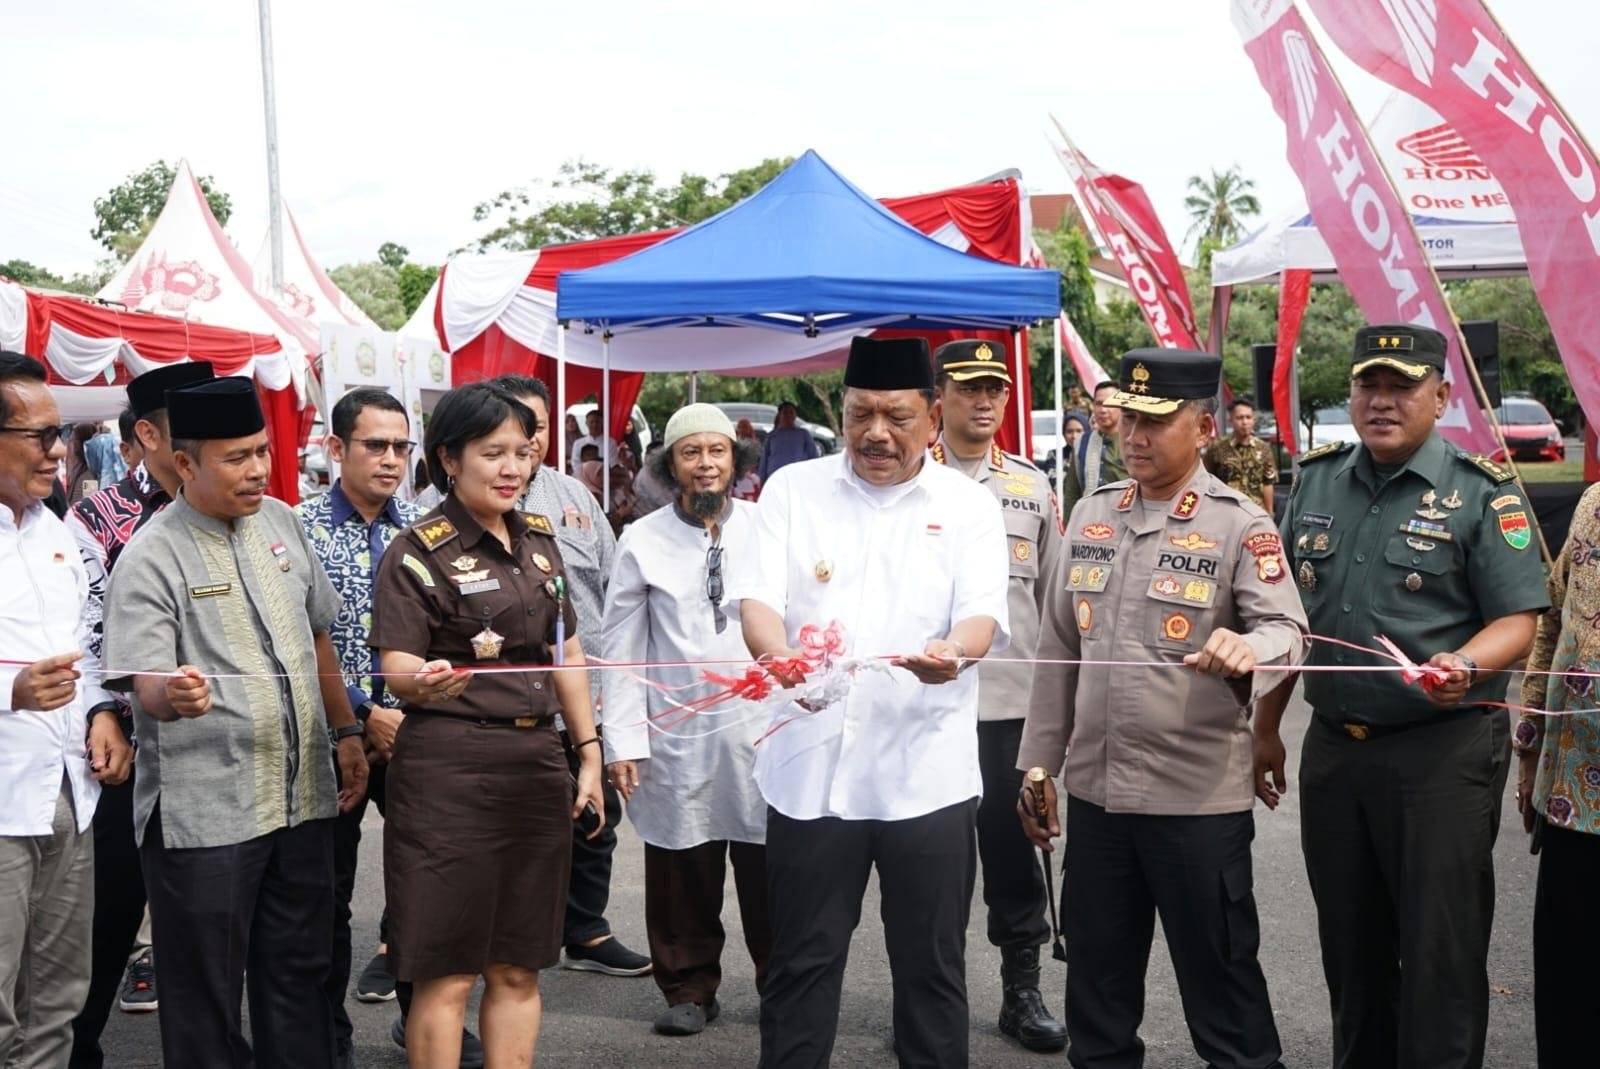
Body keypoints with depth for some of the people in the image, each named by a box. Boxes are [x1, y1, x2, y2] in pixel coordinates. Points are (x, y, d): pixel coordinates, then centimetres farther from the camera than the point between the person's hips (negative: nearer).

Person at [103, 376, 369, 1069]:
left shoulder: (280, 521, 9)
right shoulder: (150, 558, -10)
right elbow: (148, 687, -16)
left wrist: (345, 732, 17)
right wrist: (174, 696, -39)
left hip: (303, 797, 6)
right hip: (205, 816, -6)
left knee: (298, 979, 15)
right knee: (206, 1000, 3)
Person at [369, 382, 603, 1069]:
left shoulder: (540, 540, 13)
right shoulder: (419, 552, -6)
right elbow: (396, 665, -12)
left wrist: (589, 753, 15)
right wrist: (424, 681, -35)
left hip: (537, 764, 6)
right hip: (450, 766, -6)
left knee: (518, 969, 10)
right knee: (447, 974, -2)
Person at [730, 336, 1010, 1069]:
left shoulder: (968, 505, 4)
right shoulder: (792, 489, 6)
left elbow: (983, 614, -8)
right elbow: (757, 596, -3)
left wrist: (951, 653, -32)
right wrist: (775, 652, -27)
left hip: (926, 770, 0)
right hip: (811, 765, 1)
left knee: (932, 967, 8)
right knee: (801, 962, 9)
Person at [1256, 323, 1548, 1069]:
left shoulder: (1481, 493, -6)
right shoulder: (1315, 482, 9)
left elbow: (1517, 621, -8)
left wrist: (1463, 664, -29)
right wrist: (1266, 729, 13)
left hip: (1442, 754, -5)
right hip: (1333, 748, 5)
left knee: (1440, 953, 1)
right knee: (1349, 946, 15)